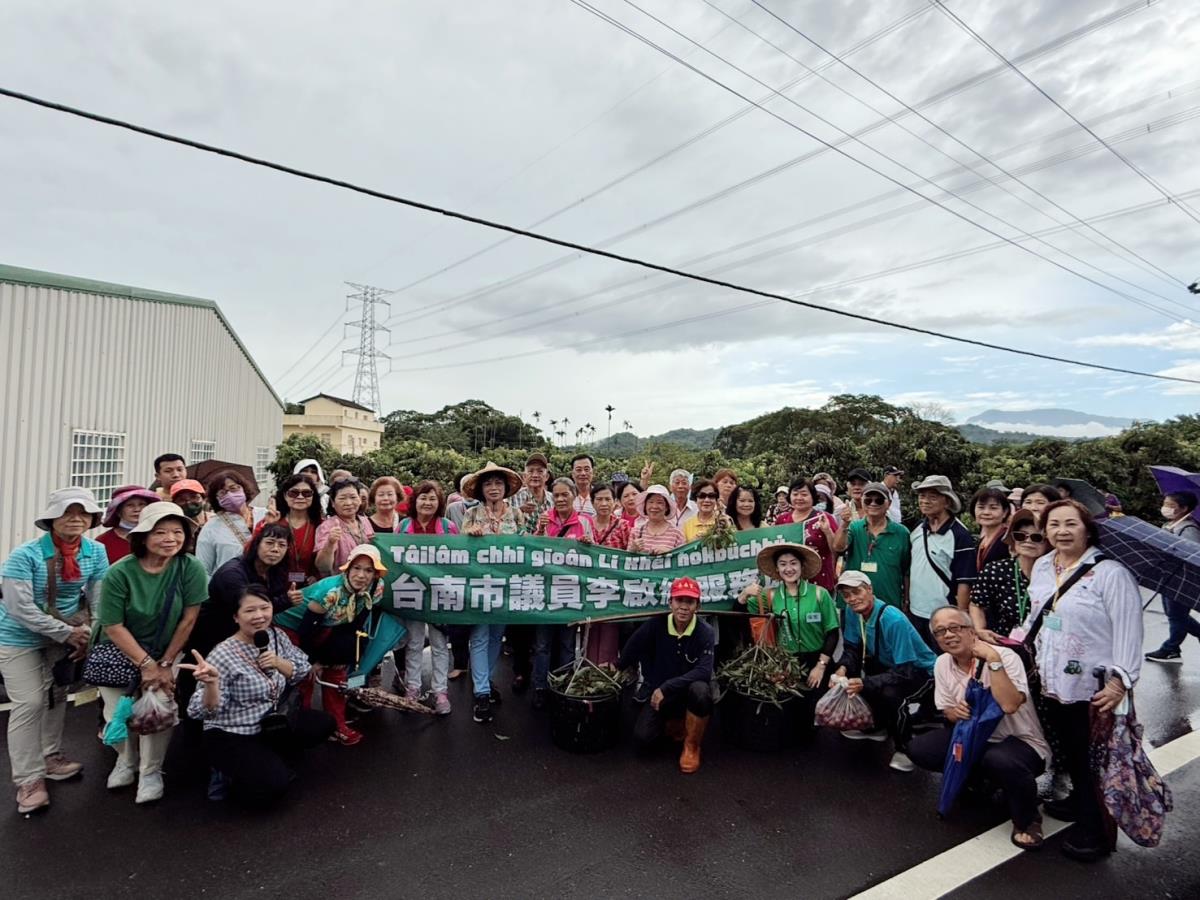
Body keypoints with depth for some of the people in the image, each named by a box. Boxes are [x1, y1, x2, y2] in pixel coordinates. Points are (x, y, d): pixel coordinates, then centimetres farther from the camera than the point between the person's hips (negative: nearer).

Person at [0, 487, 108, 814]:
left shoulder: (95, 552, -13)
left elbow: (99, 599, -6)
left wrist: (90, 635, -16)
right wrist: (69, 633, -23)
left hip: (64, 635, 4)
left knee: (57, 696, 17)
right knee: (29, 704, -5)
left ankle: (50, 756, 37)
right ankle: (28, 780, 8)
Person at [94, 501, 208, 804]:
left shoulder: (191, 568, -21)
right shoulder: (119, 573, -21)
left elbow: (188, 619, -16)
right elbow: (113, 627, -16)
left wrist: (166, 663, -12)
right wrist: (146, 664, -18)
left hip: (166, 652, 0)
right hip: (118, 654, 1)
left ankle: (151, 772, 11)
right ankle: (127, 760, 33)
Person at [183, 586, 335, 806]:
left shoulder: (277, 636, -2)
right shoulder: (223, 655, -20)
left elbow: (304, 671, 3)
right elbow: (207, 712, -24)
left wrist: (278, 662, -16)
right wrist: (211, 683, -44)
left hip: (271, 724, 6)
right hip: (231, 736, -6)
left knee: (324, 723, -10)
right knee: (272, 785, -25)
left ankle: (271, 760, 9)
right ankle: (233, 771, 7)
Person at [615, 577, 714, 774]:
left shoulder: (705, 633, -19)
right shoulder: (656, 625, -14)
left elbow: (704, 671, -30)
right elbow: (632, 649, 1)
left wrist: (667, 687, -35)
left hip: (690, 693, -2)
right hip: (659, 694, 2)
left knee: (700, 689, -37)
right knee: (642, 741, -16)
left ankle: (692, 746, -9)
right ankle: (674, 725, 20)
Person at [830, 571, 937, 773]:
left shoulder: (894, 620, -33)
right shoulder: (851, 612, -12)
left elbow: (905, 673, -34)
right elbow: (852, 648, -3)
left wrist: (865, 683, -44)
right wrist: (843, 668, -25)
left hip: (920, 672, -8)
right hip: (889, 665, 8)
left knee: (890, 694, -35)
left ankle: (903, 746, -4)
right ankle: (878, 726, 15)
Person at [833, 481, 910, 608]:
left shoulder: (901, 533, -1)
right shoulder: (854, 528, -1)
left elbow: (907, 572, 6)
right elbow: (838, 547, -19)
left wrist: (906, 602, 8)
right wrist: (845, 524, -35)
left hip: (890, 606, 0)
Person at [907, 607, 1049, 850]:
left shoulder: (1005, 656, -20)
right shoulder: (942, 664, -3)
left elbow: (1009, 705, -36)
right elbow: (946, 709, 8)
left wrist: (993, 660, -35)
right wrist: (954, 713, -15)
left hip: (1020, 742, -5)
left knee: (999, 761, -39)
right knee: (918, 748, -11)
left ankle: (1027, 819, -6)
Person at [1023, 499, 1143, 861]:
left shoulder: (1110, 573, -15)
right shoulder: (1042, 566, 6)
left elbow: (1128, 631, -17)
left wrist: (1120, 682, -21)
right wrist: (1016, 641, 9)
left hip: (1093, 689, -6)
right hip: (1053, 682, 6)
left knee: (1092, 758, 6)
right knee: (1070, 751, 20)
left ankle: (1095, 831, 22)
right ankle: (1080, 802, 40)